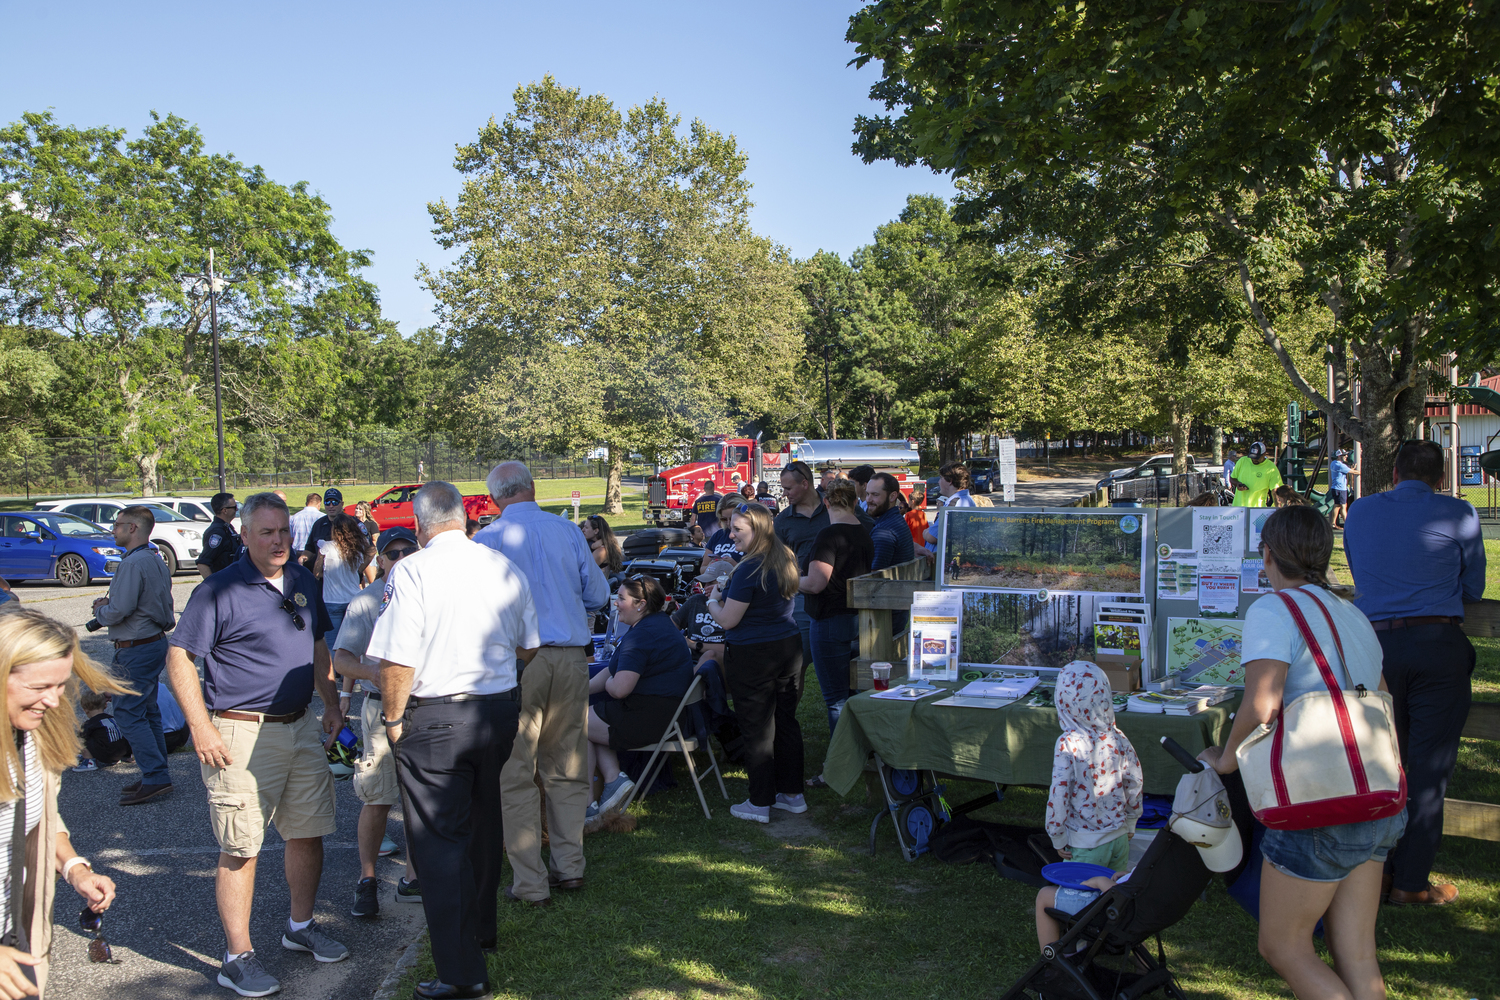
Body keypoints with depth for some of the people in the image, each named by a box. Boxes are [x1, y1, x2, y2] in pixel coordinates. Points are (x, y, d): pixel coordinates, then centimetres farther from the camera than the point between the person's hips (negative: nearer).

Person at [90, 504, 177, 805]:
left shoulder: (133, 563, -20)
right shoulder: (156, 560, 12)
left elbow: (119, 611, -24)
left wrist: (100, 611, -1)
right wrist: (108, 605, 14)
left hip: (135, 650, -10)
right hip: (156, 642, 10)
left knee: (128, 712, -6)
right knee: (148, 711, 15)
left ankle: (156, 777, -8)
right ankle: (156, 775, 20)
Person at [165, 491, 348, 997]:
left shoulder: (303, 581, 10)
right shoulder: (220, 590, -10)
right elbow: (179, 657, -10)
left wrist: (331, 704, 18)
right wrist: (202, 728, -15)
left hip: (300, 726, 7)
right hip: (241, 733, -6)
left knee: (308, 832, 13)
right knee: (240, 847, -1)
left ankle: (300, 927, 32)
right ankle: (238, 956, 10)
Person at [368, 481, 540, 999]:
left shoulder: (411, 572, -15)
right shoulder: (505, 567, 2)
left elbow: (397, 663, -18)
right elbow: (528, 649, 10)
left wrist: (393, 718, -4)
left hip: (435, 718, -6)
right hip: (501, 707, 6)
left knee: (440, 840, 3)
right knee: (482, 822, 23)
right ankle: (482, 927, 41)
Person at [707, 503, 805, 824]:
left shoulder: (749, 569, -20)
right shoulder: (786, 560, 7)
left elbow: (728, 620, -16)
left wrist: (713, 599, 3)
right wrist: (728, 592, 20)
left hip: (752, 656, -8)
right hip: (789, 648, 8)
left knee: (757, 729, 2)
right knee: (786, 722, 15)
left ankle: (760, 803, 9)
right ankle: (792, 794, 24)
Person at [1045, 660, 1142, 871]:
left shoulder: (1068, 744, -19)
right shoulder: (1117, 738, -5)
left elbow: (1058, 796, -18)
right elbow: (1135, 784, 4)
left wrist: (1058, 839, -5)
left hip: (1085, 844, -5)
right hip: (1120, 836, 5)